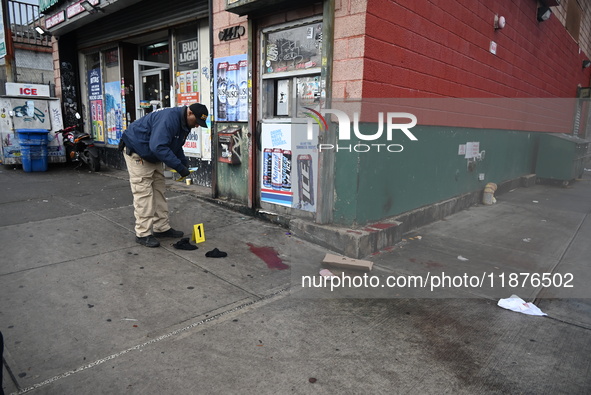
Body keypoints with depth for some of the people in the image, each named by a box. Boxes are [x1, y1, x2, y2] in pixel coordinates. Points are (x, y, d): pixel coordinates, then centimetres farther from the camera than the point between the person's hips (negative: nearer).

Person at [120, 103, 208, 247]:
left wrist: (184, 163, -2)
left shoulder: (184, 124, 0)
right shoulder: (169, 118, -31)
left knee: (159, 191, 9)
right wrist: (179, 166, -35)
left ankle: (162, 228, 17)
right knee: (143, 193, -10)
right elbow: (158, 146, -38)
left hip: (153, 155, 10)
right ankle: (143, 233, -3)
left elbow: (176, 146, 13)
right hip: (136, 153, -10)